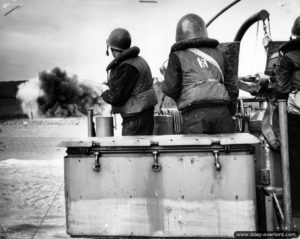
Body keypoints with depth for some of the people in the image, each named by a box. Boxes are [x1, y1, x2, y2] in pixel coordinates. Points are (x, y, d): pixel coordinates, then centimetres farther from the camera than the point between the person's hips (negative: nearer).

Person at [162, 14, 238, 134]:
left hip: (194, 113, -3)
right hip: (222, 111, 4)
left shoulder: (177, 56, 7)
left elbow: (170, 89, 0)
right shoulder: (219, 54, 19)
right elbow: (232, 86, 18)